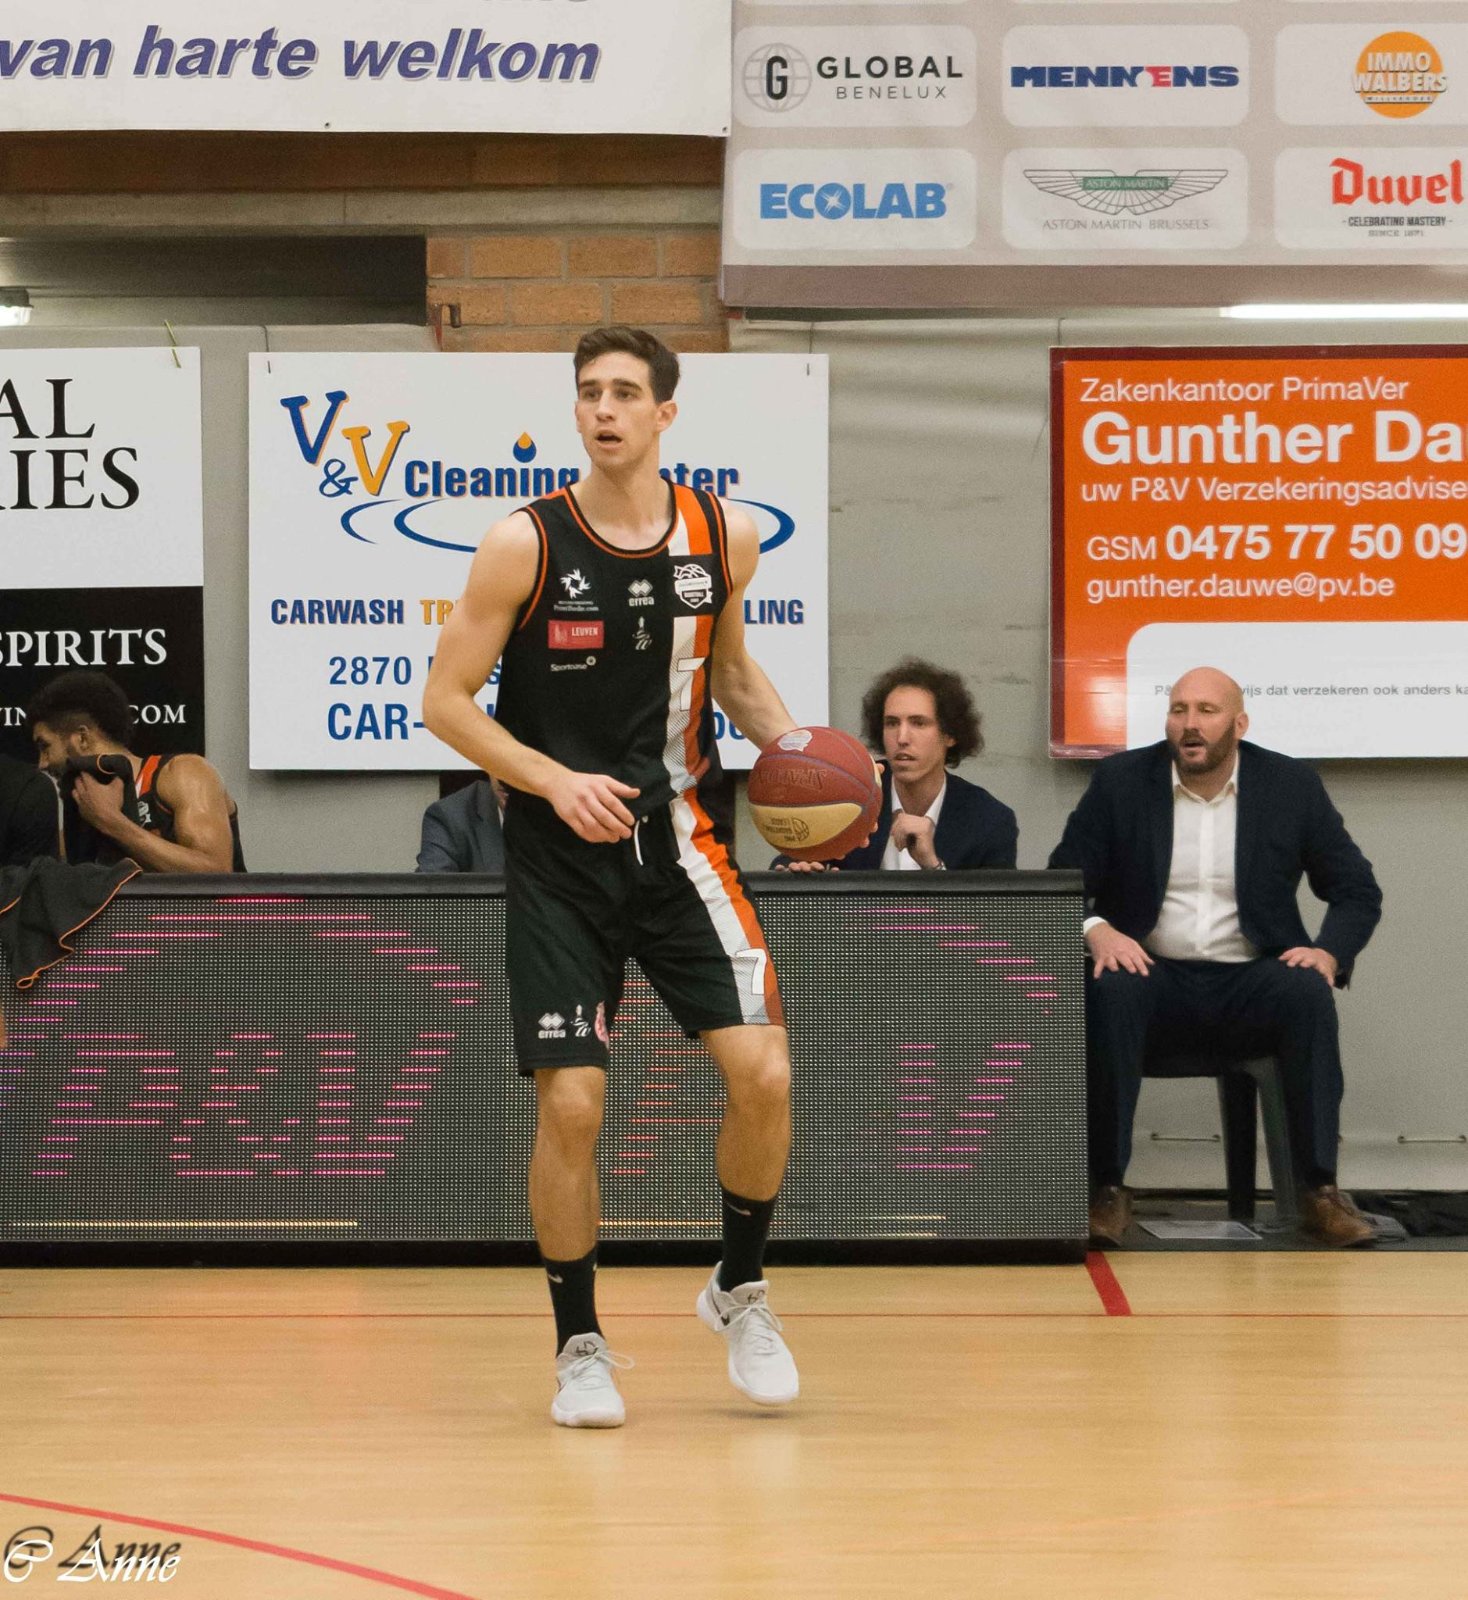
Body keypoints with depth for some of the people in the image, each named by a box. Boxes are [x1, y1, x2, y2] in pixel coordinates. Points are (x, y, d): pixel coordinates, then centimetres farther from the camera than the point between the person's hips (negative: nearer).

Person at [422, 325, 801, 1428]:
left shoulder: (725, 537, 1)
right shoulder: (526, 545, -8)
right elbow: (446, 700, -5)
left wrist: (792, 744, 1)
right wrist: (558, 780, -16)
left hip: (681, 841, 2)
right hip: (561, 855, -2)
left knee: (763, 1074, -10)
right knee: (570, 1103, -6)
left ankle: (741, 1289, 15)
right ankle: (580, 1345, 12)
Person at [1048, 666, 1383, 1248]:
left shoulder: (1291, 785, 5)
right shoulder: (1120, 781, 4)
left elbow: (1356, 890, 9)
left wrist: (1329, 953, -13)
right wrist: (1095, 931, -21)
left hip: (1249, 981, 1)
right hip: (1153, 974, -1)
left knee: (1308, 993, -32)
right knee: (1110, 991, -35)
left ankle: (1320, 1192, -29)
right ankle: (1108, 1191, -31)